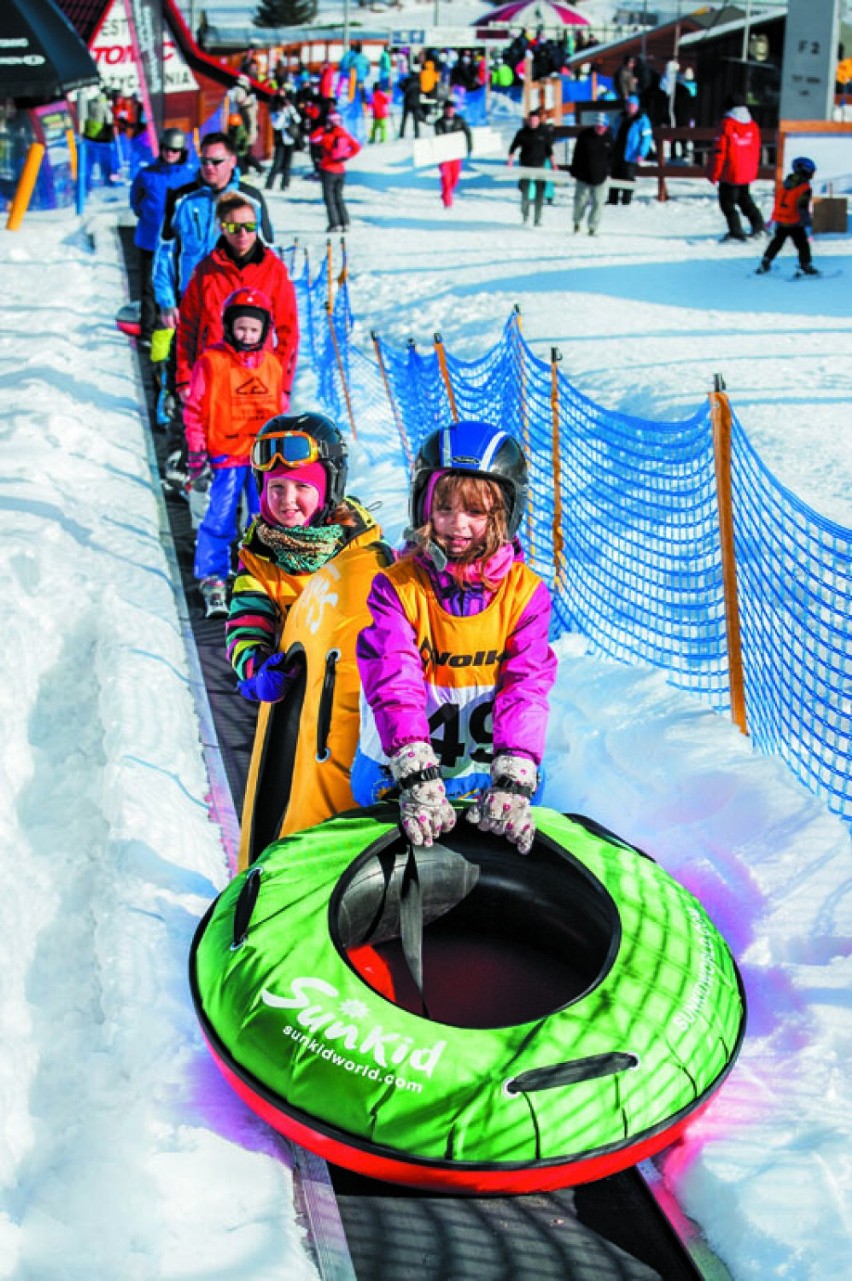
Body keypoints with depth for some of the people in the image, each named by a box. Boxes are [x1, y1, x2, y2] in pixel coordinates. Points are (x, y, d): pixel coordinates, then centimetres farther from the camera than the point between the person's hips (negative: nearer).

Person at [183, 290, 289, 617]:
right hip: (226, 456, -3)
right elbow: (195, 411, -2)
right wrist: (196, 456, -5)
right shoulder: (211, 362, -4)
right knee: (220, 519, -4)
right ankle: (212, 580, 6)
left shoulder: (272, 365, 8)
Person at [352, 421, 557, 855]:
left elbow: (527, 686, -15)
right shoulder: (397, 587, -9)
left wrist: (513, 783, -29)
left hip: (489, 780, 1)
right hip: (397, 778, 0)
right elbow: (394, 682, -21)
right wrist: (417, 777, -35)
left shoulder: (526, 592, -5)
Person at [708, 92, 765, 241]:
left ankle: (736, 232, -2)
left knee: (727, 203, 3)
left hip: (730, 174, -7)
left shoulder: (727, 125, -13)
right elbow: (756, 150, 13)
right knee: (744, 198, 24)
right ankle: (758, 225, 20)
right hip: (748, 173, 7)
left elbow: (719, 151, -14)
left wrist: (713, 174, -8)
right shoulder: (753, 125, 5)